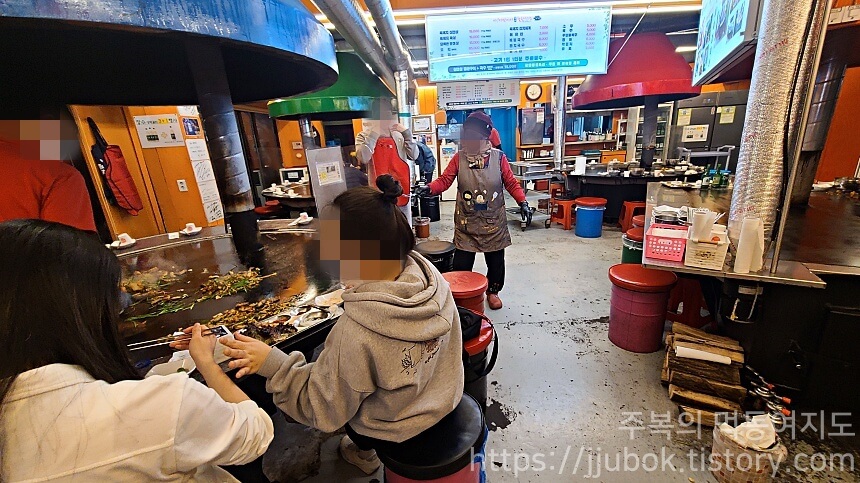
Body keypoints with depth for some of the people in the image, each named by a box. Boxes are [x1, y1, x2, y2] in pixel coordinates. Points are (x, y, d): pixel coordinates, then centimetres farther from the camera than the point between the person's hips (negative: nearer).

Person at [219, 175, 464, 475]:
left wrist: (272, 364, -26)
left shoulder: (356, 333, -39)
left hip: (396, 428, -5)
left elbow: (323, 411, -23)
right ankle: (364, 448, 46)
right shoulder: (430, 274, -23)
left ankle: (363, 451, 51)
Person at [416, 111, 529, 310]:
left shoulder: (498, 157, -1)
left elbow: (511, 183, 3)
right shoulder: (459, 158, -1)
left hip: (493, 222, 1)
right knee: (461, 262, 3)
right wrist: (430, 188, -24)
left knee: (495, 260, 14)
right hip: (466, 222, 0)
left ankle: (493, 291, 36)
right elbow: (445, 180, -6)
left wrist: (522, 201, -6)